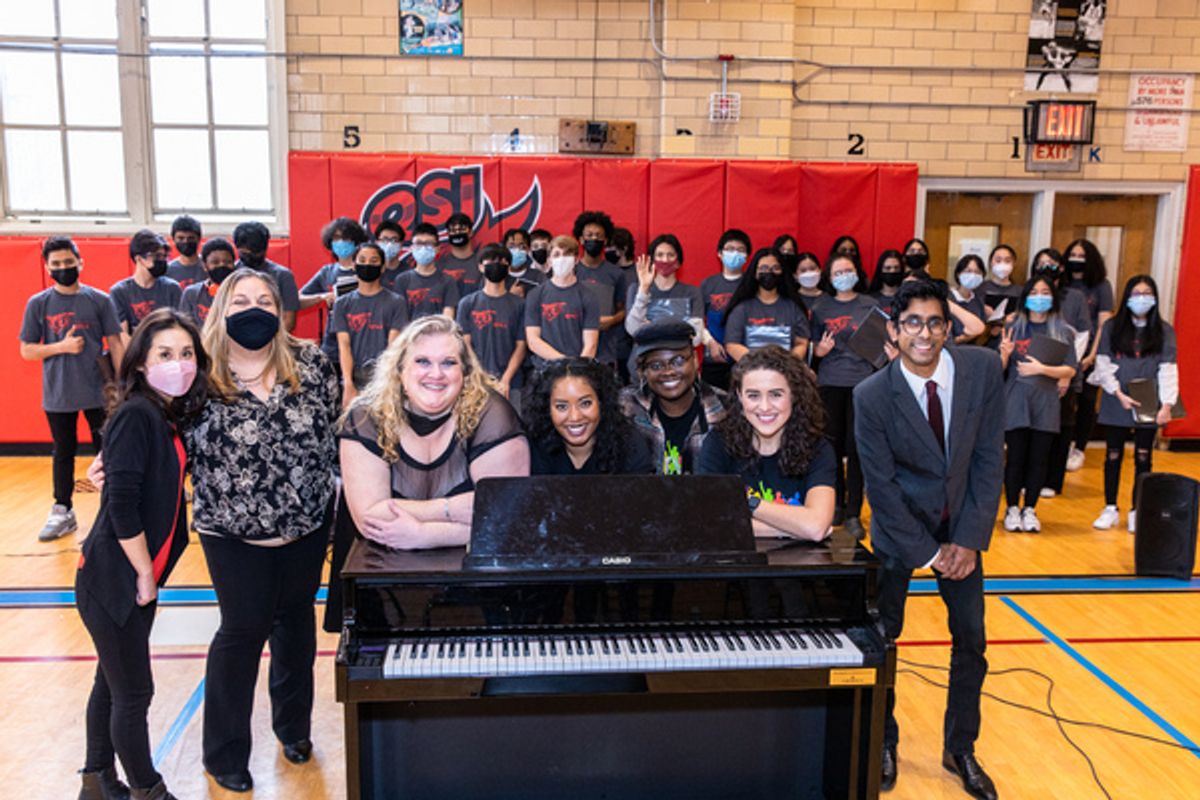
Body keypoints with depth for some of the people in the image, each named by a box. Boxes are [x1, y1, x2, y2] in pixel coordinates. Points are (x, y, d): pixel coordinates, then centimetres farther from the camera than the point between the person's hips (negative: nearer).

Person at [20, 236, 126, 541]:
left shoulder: (99, 300, -1)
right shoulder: (38, 304, 0)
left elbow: (115, 343, 0)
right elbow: (27, 350, 1)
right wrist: (61, 347, -15)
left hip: (98, 392, -1)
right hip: (57, 395, 1)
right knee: (64, 453, 12)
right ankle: (62, 512, 23)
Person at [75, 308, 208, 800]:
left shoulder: (171, 417, 5)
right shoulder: (136, 416, -19)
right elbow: (121, 503, -23)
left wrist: (150, 574, 4)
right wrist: (145, 575, -15)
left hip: (138, 579, 8)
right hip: (114, 581, -8)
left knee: (112, 683, 20)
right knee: (134, 693, 4)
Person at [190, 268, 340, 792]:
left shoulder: (311, 363, -5)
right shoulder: (201, 379, -11)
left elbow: (335, 427, 4)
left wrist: (338, 496, 6)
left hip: (307, 527, 3)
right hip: (233, 532, -3)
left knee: (297, 622, 18)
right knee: (243, 630, 5)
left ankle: (293, 726, 41)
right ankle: (224, 754, 27)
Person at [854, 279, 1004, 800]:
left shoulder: (983, 370, -14)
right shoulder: (871, 396, -20)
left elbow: (989, 458, -9)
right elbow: (881, 486, -15)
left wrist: (969, 540, -12)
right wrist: (928, 553, -14)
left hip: (961, 525, 3)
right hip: (899, 528, -2)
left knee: (971, 639, 8)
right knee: (882, 637, 4)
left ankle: (960, 749, 27)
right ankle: (883, 743, 26)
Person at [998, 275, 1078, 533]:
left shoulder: (1063, 332, 5)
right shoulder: (1013, 328, 6)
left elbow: (1070, 370, -2)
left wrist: (1042, 369, -16)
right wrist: (1005, 354, -17)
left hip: (1046, 403, 1)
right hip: (1016, 402, -1)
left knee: (1038, 460, 4)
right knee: (1016, 458, 0)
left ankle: (1029, 509, 15)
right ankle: (1012, 509, 11)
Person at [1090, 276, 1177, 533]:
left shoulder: (1164, 331, 4)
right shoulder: (1112, 327, 3)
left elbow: (1168, 369, -2)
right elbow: (1103, 363, 0)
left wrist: (1167, 404, -11)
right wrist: (1119, 394, -11)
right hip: (1115, 403, 0)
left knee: (1143, 458, 6)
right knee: (1113, 456, 6)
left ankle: (1136, 511, 16)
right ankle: (1110, 509, 17)